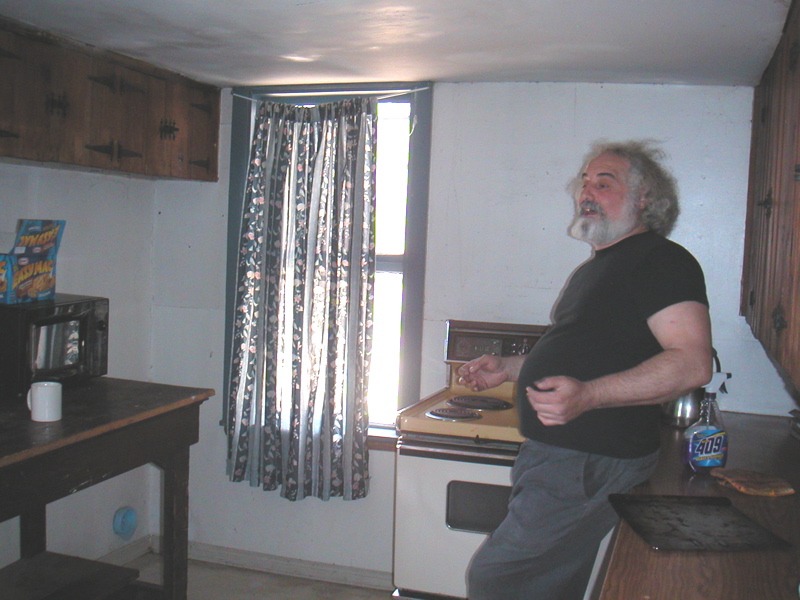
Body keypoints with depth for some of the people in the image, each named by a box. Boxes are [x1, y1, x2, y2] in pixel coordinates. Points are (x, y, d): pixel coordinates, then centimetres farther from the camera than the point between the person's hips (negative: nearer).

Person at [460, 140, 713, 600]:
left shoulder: (662, 260, -12)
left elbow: (692, 363, -23)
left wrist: (588, 395, -34)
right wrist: (507, 369, 23)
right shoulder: (596, 267, 20)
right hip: (556, 455, 10)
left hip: (590, 465, -10)